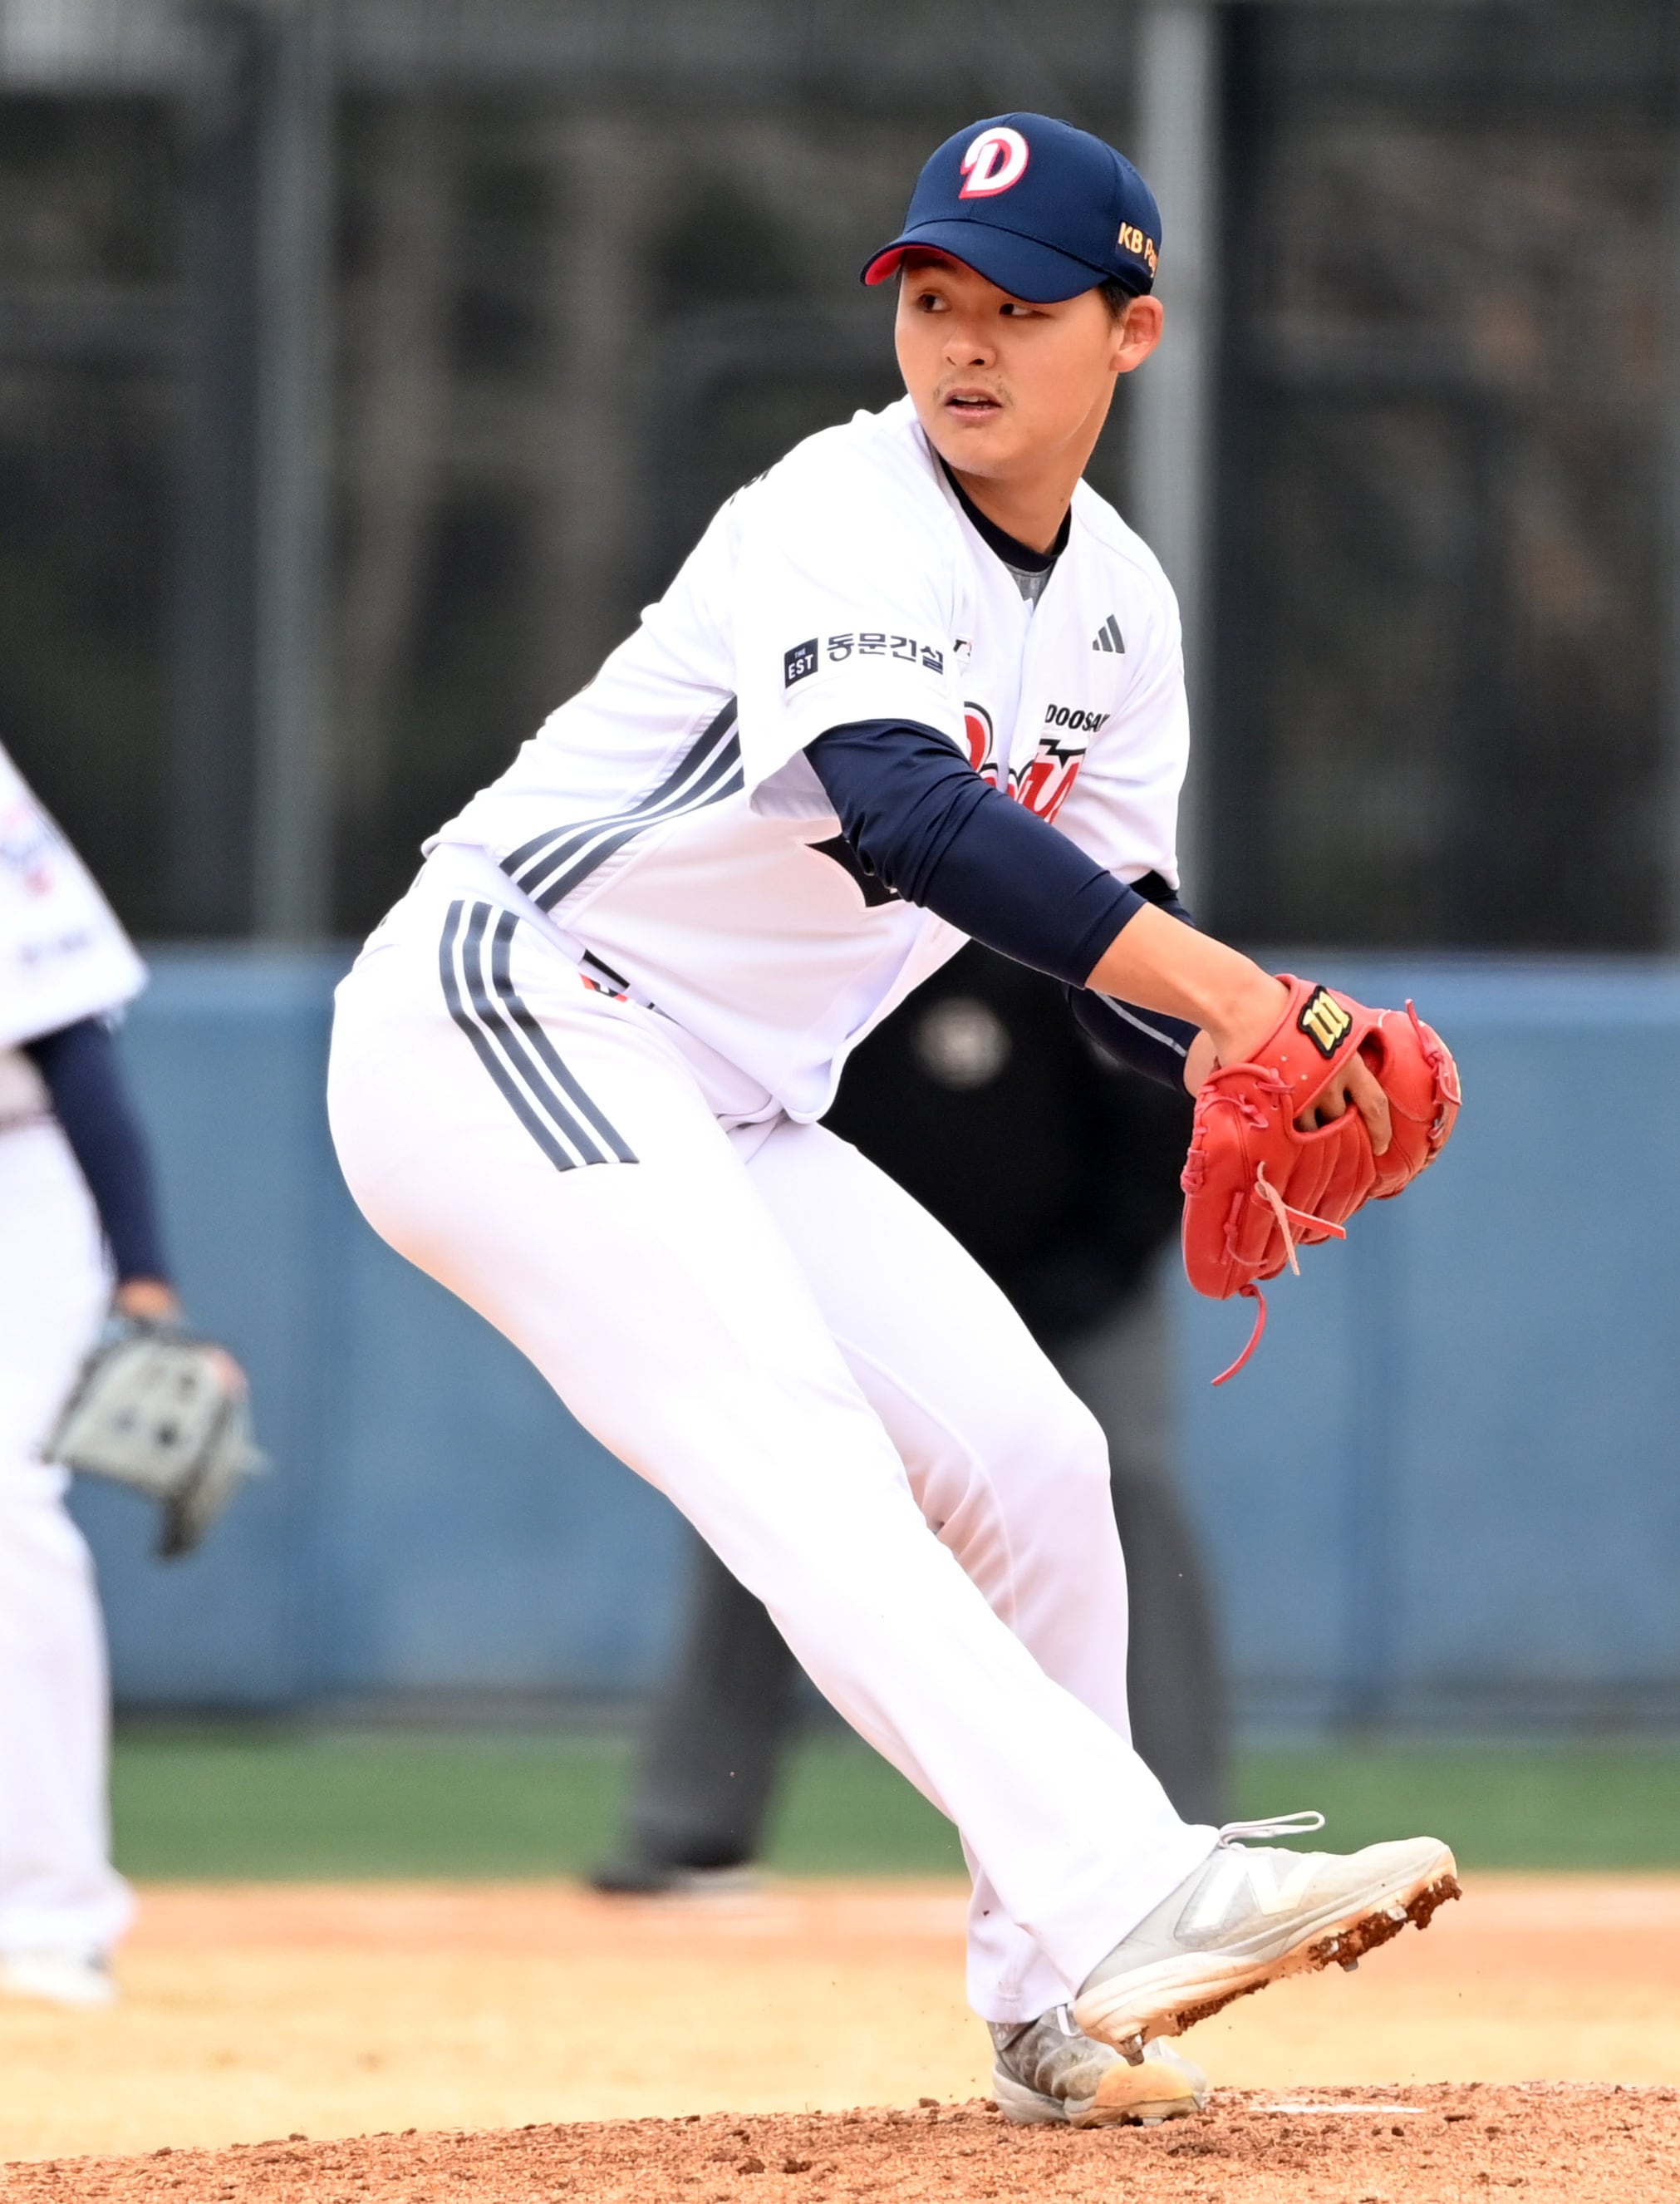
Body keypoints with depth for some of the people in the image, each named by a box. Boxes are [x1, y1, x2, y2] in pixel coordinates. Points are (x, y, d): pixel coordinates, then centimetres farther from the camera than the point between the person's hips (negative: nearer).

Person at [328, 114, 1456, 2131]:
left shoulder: (1117, 605, 9)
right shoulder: (843, 523, -19)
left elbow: (1099, 905, 16)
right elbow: (904, 811, -37)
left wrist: (1225, 1058, -7)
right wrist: (1214, 980, -46)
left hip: (729, 1113, 9)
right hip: (497, 1027, -9)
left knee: (1029, 1463, 5)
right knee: (797, 1460, -26)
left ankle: (1056, 2003, 17)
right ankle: (1131, 1894, -44)